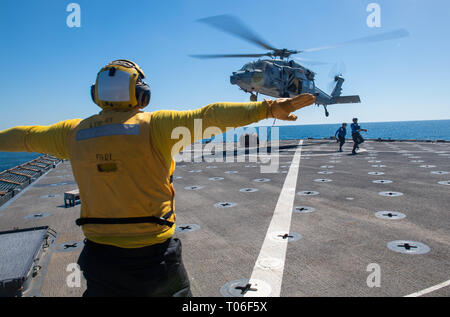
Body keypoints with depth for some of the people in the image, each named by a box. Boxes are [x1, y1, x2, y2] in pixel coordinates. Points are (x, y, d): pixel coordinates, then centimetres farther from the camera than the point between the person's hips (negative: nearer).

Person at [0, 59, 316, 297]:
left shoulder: (73, 132, 0)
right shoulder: (154, 125, -13)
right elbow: (209, 116, -24)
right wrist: (267, 108, -27)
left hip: (100, 253, 4)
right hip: (154, 254, -3)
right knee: (177, 292, 21)